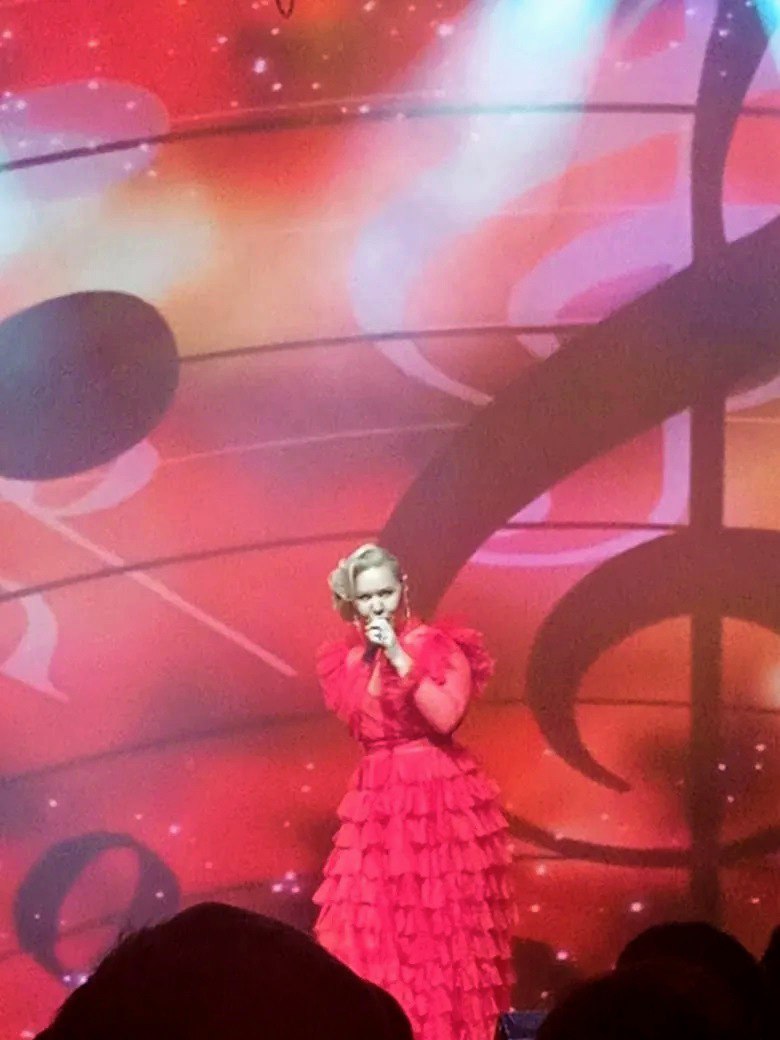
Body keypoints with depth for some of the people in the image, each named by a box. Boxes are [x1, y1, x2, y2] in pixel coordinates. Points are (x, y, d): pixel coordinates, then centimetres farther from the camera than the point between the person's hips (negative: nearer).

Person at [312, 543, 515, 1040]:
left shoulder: (440, 646, -6)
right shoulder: (349, 660, 9)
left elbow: (446, 717, -21)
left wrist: (399, 657, -21)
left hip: (439, 797, -5)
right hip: (377, 804, 5)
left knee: (443, 926, -2)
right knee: (372, 933, 1)